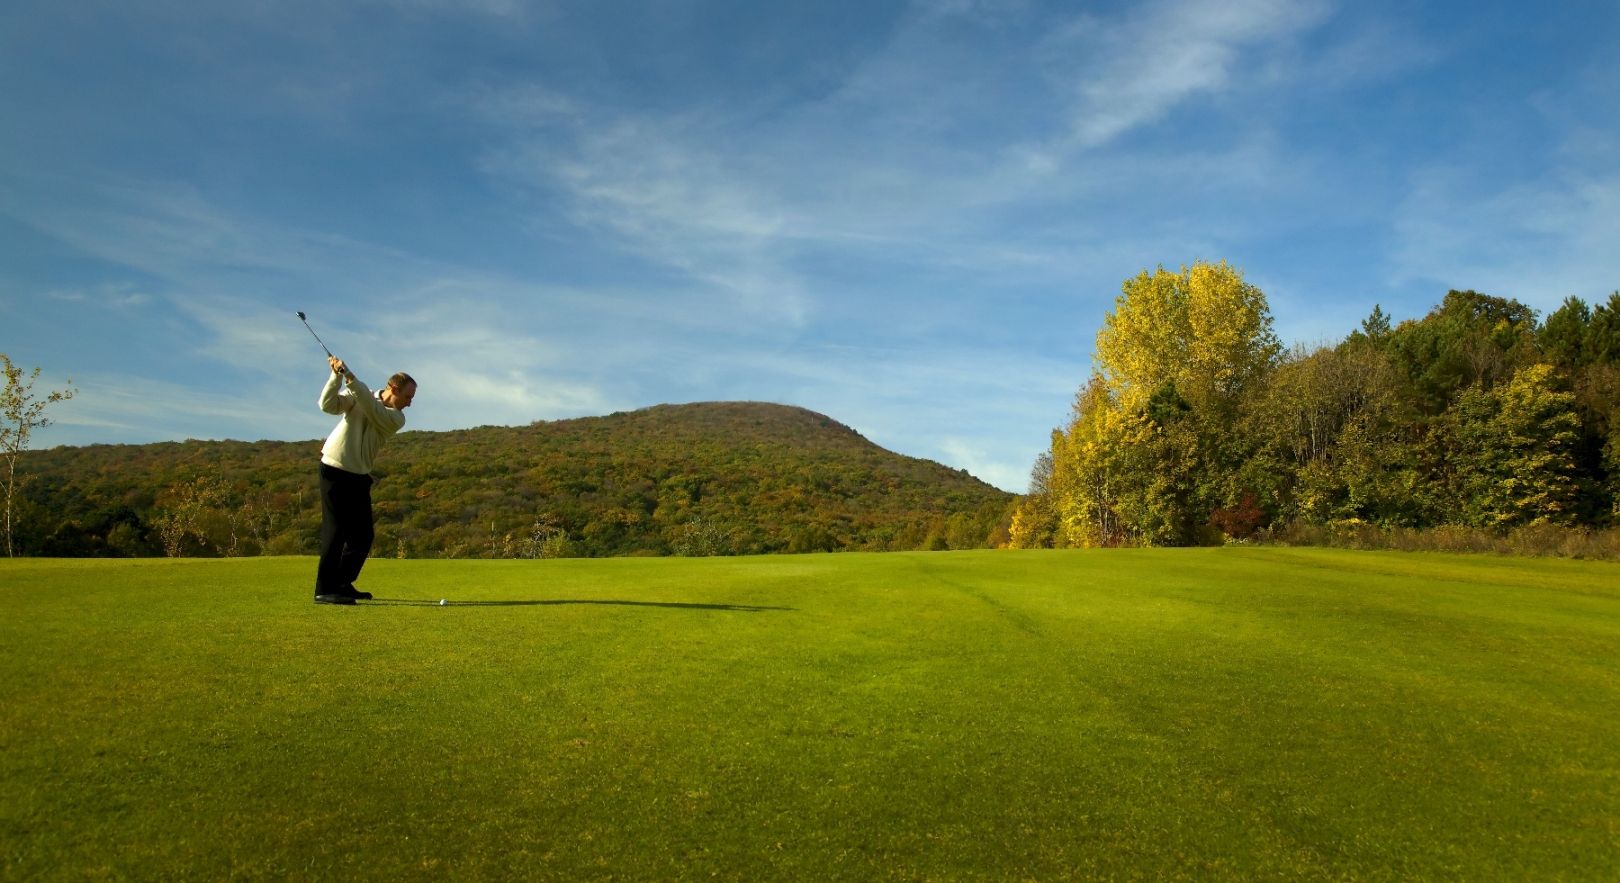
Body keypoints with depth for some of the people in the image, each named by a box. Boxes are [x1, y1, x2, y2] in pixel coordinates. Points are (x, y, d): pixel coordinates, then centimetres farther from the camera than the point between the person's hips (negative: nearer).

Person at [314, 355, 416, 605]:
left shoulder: (396, 418, -1)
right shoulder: (355, 396, -3)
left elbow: (371, 407, -19)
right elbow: (328, 404, -16)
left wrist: (350, 376, -29)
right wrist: (336, 375, -27)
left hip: (359, 476, 5)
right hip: (335, 470, -5)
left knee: (363, 534, 7)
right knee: (335, 529, -9)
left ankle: (343, 584, 20)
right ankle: (324, 590, -7)